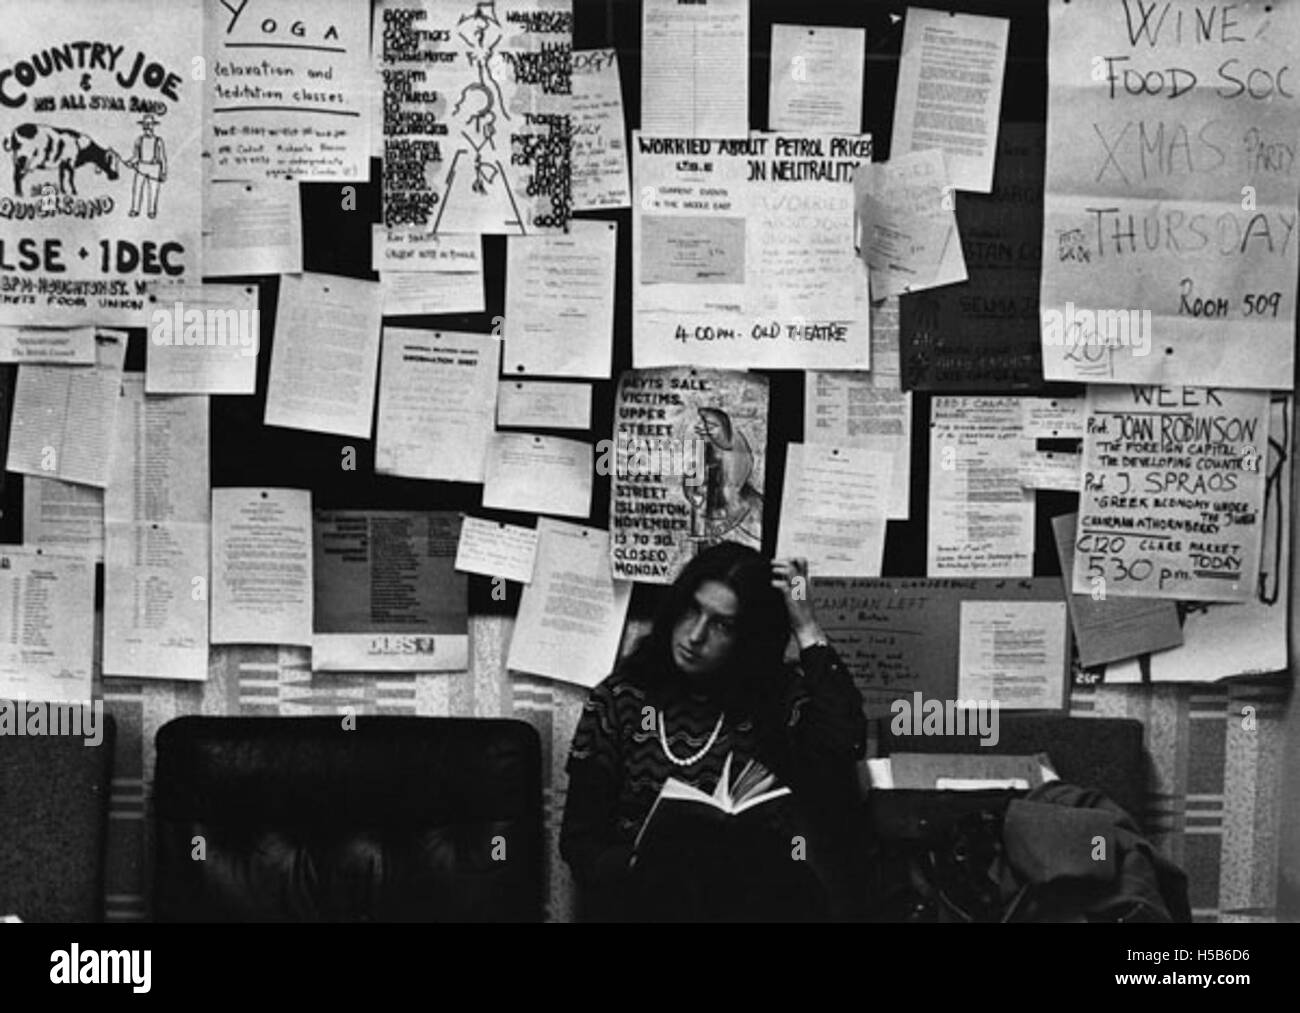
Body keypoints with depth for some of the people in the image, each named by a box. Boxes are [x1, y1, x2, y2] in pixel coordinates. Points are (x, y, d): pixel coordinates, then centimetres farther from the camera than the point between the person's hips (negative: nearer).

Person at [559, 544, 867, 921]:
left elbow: (846, 745, -17)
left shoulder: (777, 698, 5)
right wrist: (640, 868, -16)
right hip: (641, 895, -1)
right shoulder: (617, 701, 6)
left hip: (749, 897, 1)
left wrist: (807, 629, -9)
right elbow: (579, 840, 6)